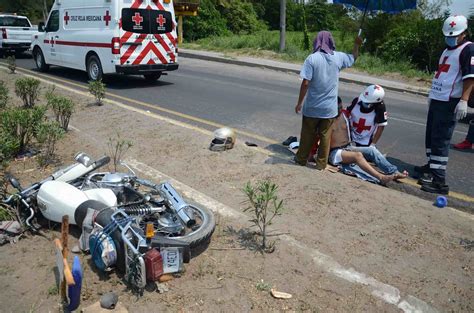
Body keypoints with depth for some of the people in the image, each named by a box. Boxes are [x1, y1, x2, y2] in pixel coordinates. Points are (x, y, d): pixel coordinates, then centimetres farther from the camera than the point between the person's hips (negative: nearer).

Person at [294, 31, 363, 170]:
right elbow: (353, 58, 20)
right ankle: (321, 163, 22)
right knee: (325, 136, 13)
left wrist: (299, 103, -9)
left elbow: (305, 83, -17)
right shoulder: (338, 57, -3)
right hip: (329, 107, 2)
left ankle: (301, 159, 28)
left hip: (312, 106, -2)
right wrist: (357, 45, 35)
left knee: (307, 134, 14)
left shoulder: (312, 58, -14)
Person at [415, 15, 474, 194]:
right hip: (437, 100, 9)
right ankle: (432, 166, 31)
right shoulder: (448, 50, 19)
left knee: (440, 140, -13)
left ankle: (439, 180, -12)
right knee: (430, 136, 16)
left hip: (450, 102, -9)